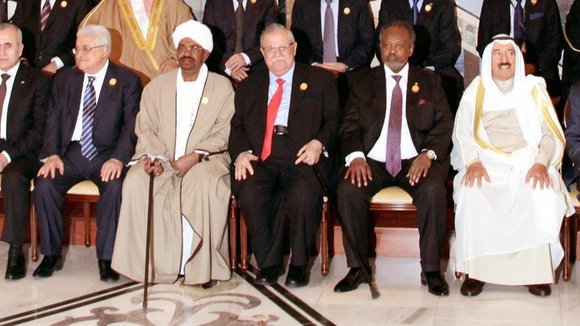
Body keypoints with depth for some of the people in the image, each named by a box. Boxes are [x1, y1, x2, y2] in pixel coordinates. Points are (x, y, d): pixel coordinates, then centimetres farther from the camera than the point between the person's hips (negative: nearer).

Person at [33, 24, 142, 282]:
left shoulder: (127, 81, 3)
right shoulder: (64, 79, 14)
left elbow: (131, 125, -6)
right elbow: (53, 120, 9)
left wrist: (118, 159, -21)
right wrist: (51, 154, -9)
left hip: (106, 155, -3)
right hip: (70, 153, 3)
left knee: (115, 187, -32)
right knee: (44, 184, -23)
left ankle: (106, 258, -17)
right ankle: (51, 254, -6)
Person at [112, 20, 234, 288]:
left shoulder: (222, 87, 9)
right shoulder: (157, 86, 17)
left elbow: (225, 132, -1)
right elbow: (146, 128, 10)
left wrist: (196, 155, -17)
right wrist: (152, 155, -11)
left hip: (205, 159, -2)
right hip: (162, 160, 3)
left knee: (207, 184, -35)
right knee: (135, 181, -27)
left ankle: (204, 265, -24)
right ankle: (148, 263, -19)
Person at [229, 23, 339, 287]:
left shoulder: (320, 80, 16)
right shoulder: (248, 87, 24)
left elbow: (333, 121, 10)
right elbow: (237, 126, 18)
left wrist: (319, 143, -10)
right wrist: (241, 152, -3)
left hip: (302, 160, -2)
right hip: (261, 162, 2)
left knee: (304, 194, -35)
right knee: (249, 193, -31)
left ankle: (299, 264, -13)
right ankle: (269, 263, -12)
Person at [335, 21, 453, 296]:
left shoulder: (430, 81, 14)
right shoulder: (363, 83, 14)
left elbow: (444, 124, 4)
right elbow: (350, 126, 6)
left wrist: (428, 154, -16)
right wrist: (355, 156, -15)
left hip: (416, 161, -1)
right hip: (373, 162, 1)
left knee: (434, 190, -32)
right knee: (348, 189, -29)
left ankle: (431, 269, -18)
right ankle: (358, 266, -14)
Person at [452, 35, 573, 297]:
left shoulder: (534, 89, 14)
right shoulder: (475, 91, 14)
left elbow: (551, 133, 6)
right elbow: (462, 133, 4)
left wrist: (541, 163, -13)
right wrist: (473, 162, -15)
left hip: (528, 165, 0)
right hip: (485, 165, 0)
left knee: (542, 195, -31)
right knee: (470, 194, -31)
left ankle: (537, 271, -20)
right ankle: (475, 270, -20)